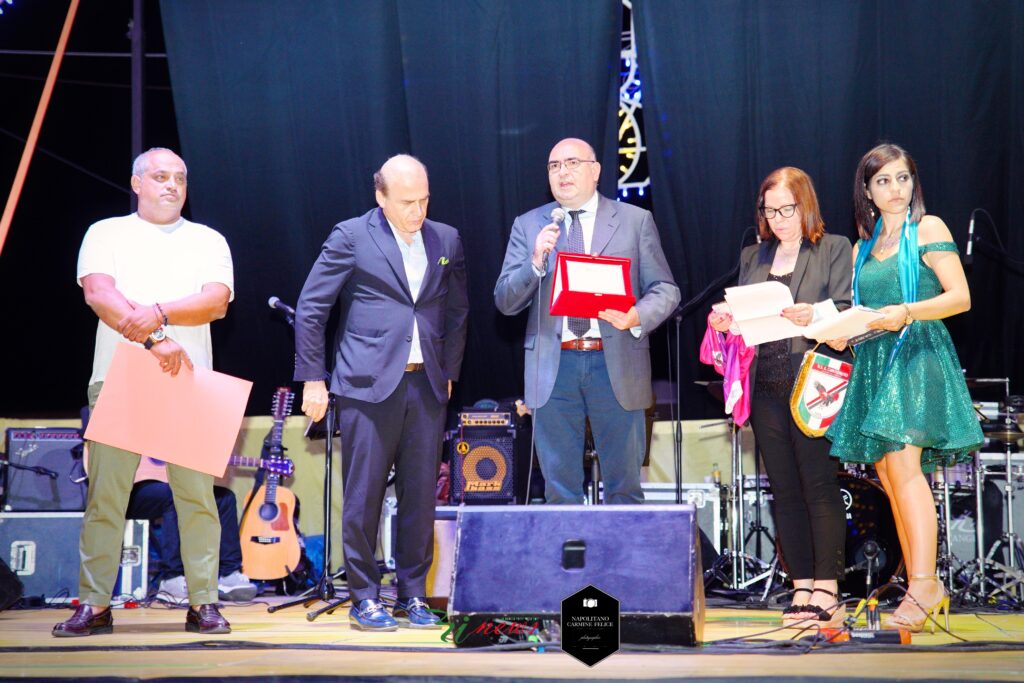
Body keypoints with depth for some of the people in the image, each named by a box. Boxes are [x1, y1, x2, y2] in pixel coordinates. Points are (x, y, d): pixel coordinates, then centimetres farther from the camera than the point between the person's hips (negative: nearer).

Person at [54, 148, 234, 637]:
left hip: (187, 379, 1)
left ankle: (203, 604, 3)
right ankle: (94, 605, 4)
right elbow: (98, 293, -5)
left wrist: (159, 313, -16)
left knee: (197, 494, -3)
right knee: (104, 494, -2)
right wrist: (155, 341, -15)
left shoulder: (207, 240, 14)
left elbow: (217, 301, -1)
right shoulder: (106, 234, 12)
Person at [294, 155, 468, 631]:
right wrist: (313, 379, -2)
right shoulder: (351, 237, -1)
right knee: (364, 497, -1)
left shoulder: (446, 241, 11)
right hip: (369, 383, -4)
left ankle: (413, 596, 16)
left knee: (421, 496, 5)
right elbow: (310, 309, 0)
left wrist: (449, 373, 14)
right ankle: (365, 598, 9)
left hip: (426, 386, 4)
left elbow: (457, 313, 20)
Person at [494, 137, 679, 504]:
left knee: (624, 485, 6)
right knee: (559, 488, 6)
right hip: (554, 367, 1)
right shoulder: (528, 226, 10)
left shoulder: (635, 220, 7)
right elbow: (505, 301, 5)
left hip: (615, 364, -1)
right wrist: (536, 262, -13)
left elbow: (665, 291, 4)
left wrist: (636, 317, -16)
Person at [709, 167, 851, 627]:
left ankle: (826, 591, -4)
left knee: (820, 488, -7)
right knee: (785, 493, 6)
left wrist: (814, 317, -23)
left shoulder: (834, 249, 5)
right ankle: (802, 589, 11)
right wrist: (726, 322, -2)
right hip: (767, 390, 5)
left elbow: (847, 313, -4)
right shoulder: (753, 256, 19)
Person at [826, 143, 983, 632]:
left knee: (903, 466, -19)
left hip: (917, 357, -7)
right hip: (873, 363, 7)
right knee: (888, 476, 2)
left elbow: (960, 297, -6)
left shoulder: (929, 229, 1)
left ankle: (923, 585, -19)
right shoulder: (863, 248, 19)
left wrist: (908, 312, -19)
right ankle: (926, 589, 6)